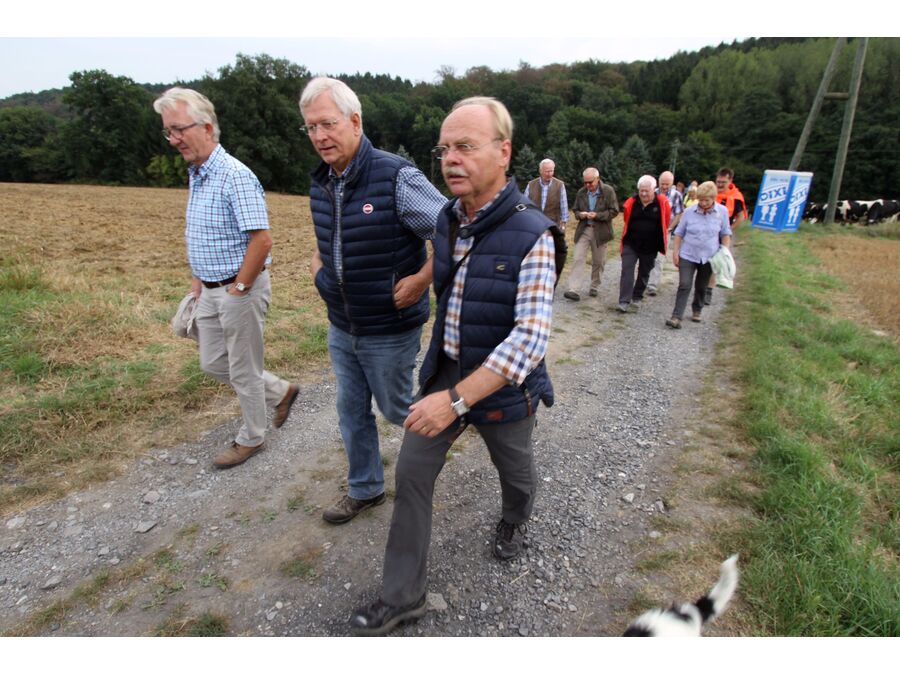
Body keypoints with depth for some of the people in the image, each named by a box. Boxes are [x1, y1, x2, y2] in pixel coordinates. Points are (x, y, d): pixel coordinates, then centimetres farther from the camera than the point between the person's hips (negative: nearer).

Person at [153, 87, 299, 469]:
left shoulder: (235, 176, -20)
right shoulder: (195, 175, 10)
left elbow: (261, 240, -25)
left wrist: (239, 288, -19)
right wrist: (199, 279, 16)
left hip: (240, 290, -9)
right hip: (210, 291, 9)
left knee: (243, 370, 6)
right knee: (213, 364, 18)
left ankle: (251, 438, 26)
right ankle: (280, 393, 35)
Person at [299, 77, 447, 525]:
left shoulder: (395, 176, -21)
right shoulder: (320, 184, 3)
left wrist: (421, 280, -21)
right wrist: (317, 267, 8)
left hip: (389, 331, -7)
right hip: (340, 328, 7)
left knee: (396, 409, 13)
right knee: (352, 413, 17)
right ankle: (364, 490, 37)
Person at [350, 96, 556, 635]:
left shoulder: (531, 235, -24)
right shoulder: (447, 219, -3)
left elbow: (531, 338, -30)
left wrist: (457, 399, -34)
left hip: (503, 385, -5)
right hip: (445, 370, 5)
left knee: (516, 471, 21)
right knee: (412, 474, 4)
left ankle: (515, 522, 56)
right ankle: (403, 595, 20)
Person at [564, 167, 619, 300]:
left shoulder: (608, 191, -4)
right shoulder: (581, 192, 6)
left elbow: (614, 211, -5)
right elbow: (575, 209, 16)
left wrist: (597, 215, -17)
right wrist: (580, 214, -8)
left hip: (601, 232, -2)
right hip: (583, 230, 2)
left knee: (598, 262, 8)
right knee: (578, 259, -10)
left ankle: (594, 287, 26)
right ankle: (574, 290, -14)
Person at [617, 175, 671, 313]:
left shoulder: (662, 203, -9)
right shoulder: (631, 203, -7)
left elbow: (665, 223, 6)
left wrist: (651, 234, 15)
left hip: (650, 247, 0)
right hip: (630, 244, 0)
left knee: (644, 273, 12)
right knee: (627, 270, -10)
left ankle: (637, 299, 29)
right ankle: (624, 302, -12)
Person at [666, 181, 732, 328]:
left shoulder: (722, 212, -3)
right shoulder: (690, 211, -5)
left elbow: (725, 233, 6)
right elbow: (679, 233, 2)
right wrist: (675, 251, -2)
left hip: (708, 257, 1)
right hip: (687, 256, -1)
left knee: (701, 287, 14)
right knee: (684, 286, -10)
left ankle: (697, 311, 35)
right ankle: (676, 317, -13)